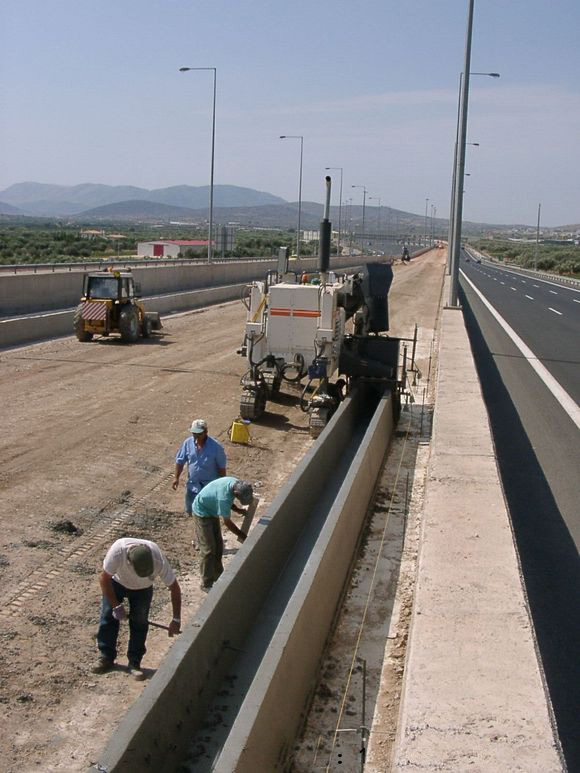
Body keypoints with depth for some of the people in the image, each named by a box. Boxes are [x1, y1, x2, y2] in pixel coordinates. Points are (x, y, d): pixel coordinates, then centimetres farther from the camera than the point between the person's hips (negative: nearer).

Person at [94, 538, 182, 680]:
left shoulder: (159, 560, -38)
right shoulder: (117, 551, -42)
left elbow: (174, 588, -24)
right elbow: (104, 578, -26)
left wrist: (176, 620, -24)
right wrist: (116, 605, -24)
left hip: (143, 588, 0)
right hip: (116, 582, 0)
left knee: (139, 622, -5)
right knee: (108, 616, -1)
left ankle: (134, 663, 8)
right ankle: (106, 657, 15)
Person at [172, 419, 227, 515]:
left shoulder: (215, 447, -20)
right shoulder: (187, 443, -10)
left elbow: (221, 467, -11)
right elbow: (180, 461, 2)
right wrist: (176, 477, -1)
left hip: (210, 486, -4)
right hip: (193, 484, 4)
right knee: (190, 510, 17)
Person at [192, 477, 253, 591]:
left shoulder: (236, 483, -14)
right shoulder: (224, 496, -38)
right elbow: (227, 522, -26)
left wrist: (238, 510, -6)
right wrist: (242, 536, -16)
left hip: (212, 511, 9)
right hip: (202, 513, -9)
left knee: (218, 545, 14)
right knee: (208, 550, -5)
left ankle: (218, 575, 28)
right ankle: (206, 584, 6)